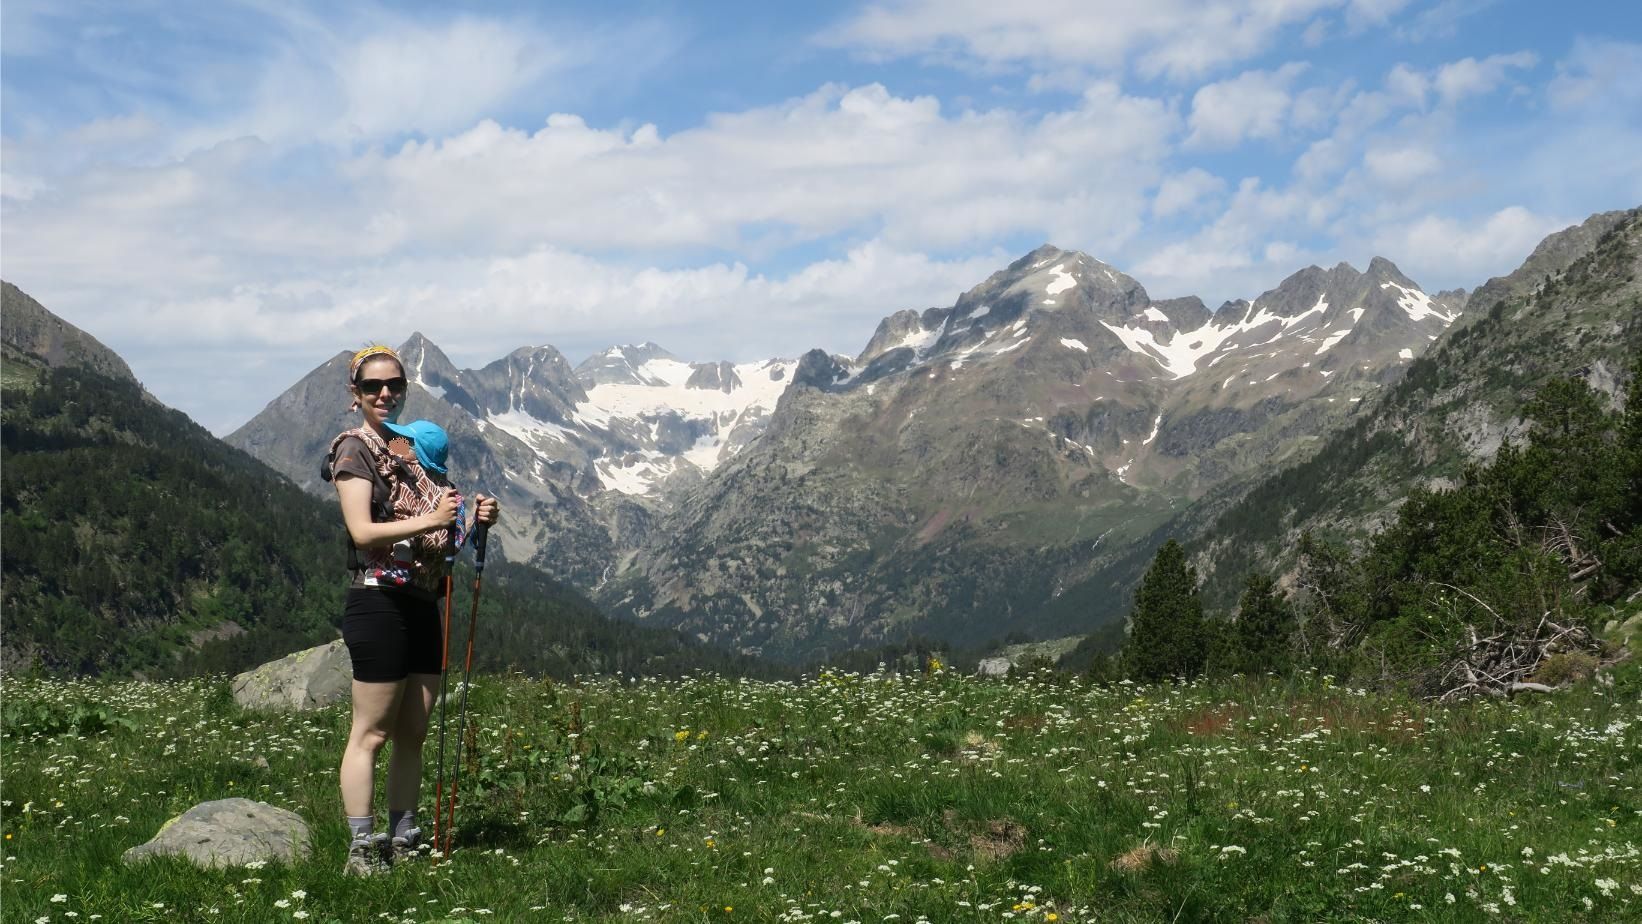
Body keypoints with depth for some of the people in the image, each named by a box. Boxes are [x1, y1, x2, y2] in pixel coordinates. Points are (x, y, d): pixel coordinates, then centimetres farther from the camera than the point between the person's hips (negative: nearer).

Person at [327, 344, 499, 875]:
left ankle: (403, 843, 18)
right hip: (380, 603, -7)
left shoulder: (420, 445, 17)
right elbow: (362, 531, -17)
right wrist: (429, 520, -27)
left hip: (424, 606, 7)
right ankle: (361, 851, -1)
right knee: (371, 733, -5)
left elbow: (443, 530, 22)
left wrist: (475, 519, 1)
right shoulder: (355, 449, -4)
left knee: (413, 734, 10)